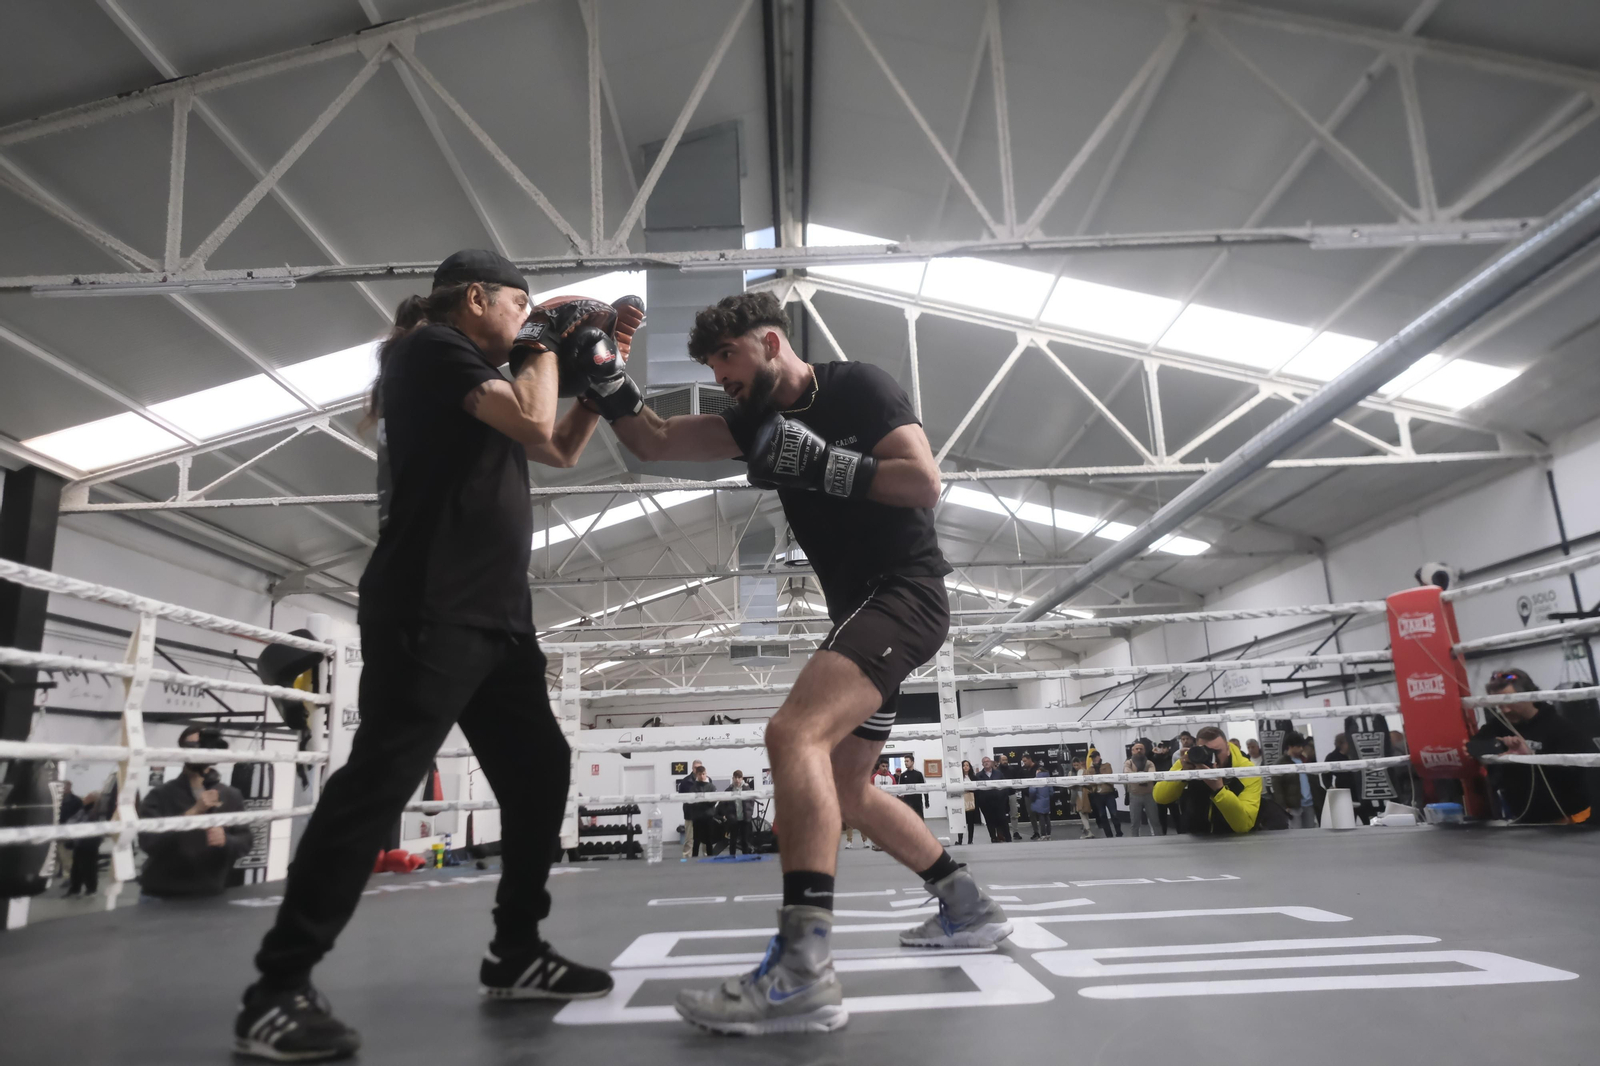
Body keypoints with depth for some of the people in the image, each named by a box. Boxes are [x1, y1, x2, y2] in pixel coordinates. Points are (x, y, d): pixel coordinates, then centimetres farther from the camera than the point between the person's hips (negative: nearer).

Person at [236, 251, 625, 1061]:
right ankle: (277, 991, -5)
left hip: (498, 617, 10)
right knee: (377, 782, -12)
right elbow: (537, 429, -15)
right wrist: (547, 349, 3)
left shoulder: (487, 376, 24)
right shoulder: (432, 347, -3)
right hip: (428, 613, -10)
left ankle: (515, 953, 18)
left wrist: (602, 362, 21)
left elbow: (563, 450, 29)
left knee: (540, 771, 8)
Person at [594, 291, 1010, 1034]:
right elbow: (652, 441, 8)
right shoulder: (759, 419, 13)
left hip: (906, 593, -9)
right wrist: (603, 374, -5)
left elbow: (924, 482, -17)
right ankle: (968, 907, 29)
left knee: (794, 733, -29)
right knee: (846, 791, 15)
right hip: (861, 611, 9)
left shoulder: (859, 388, -6)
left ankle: (802, 971, -33)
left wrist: (821, 463, -19)